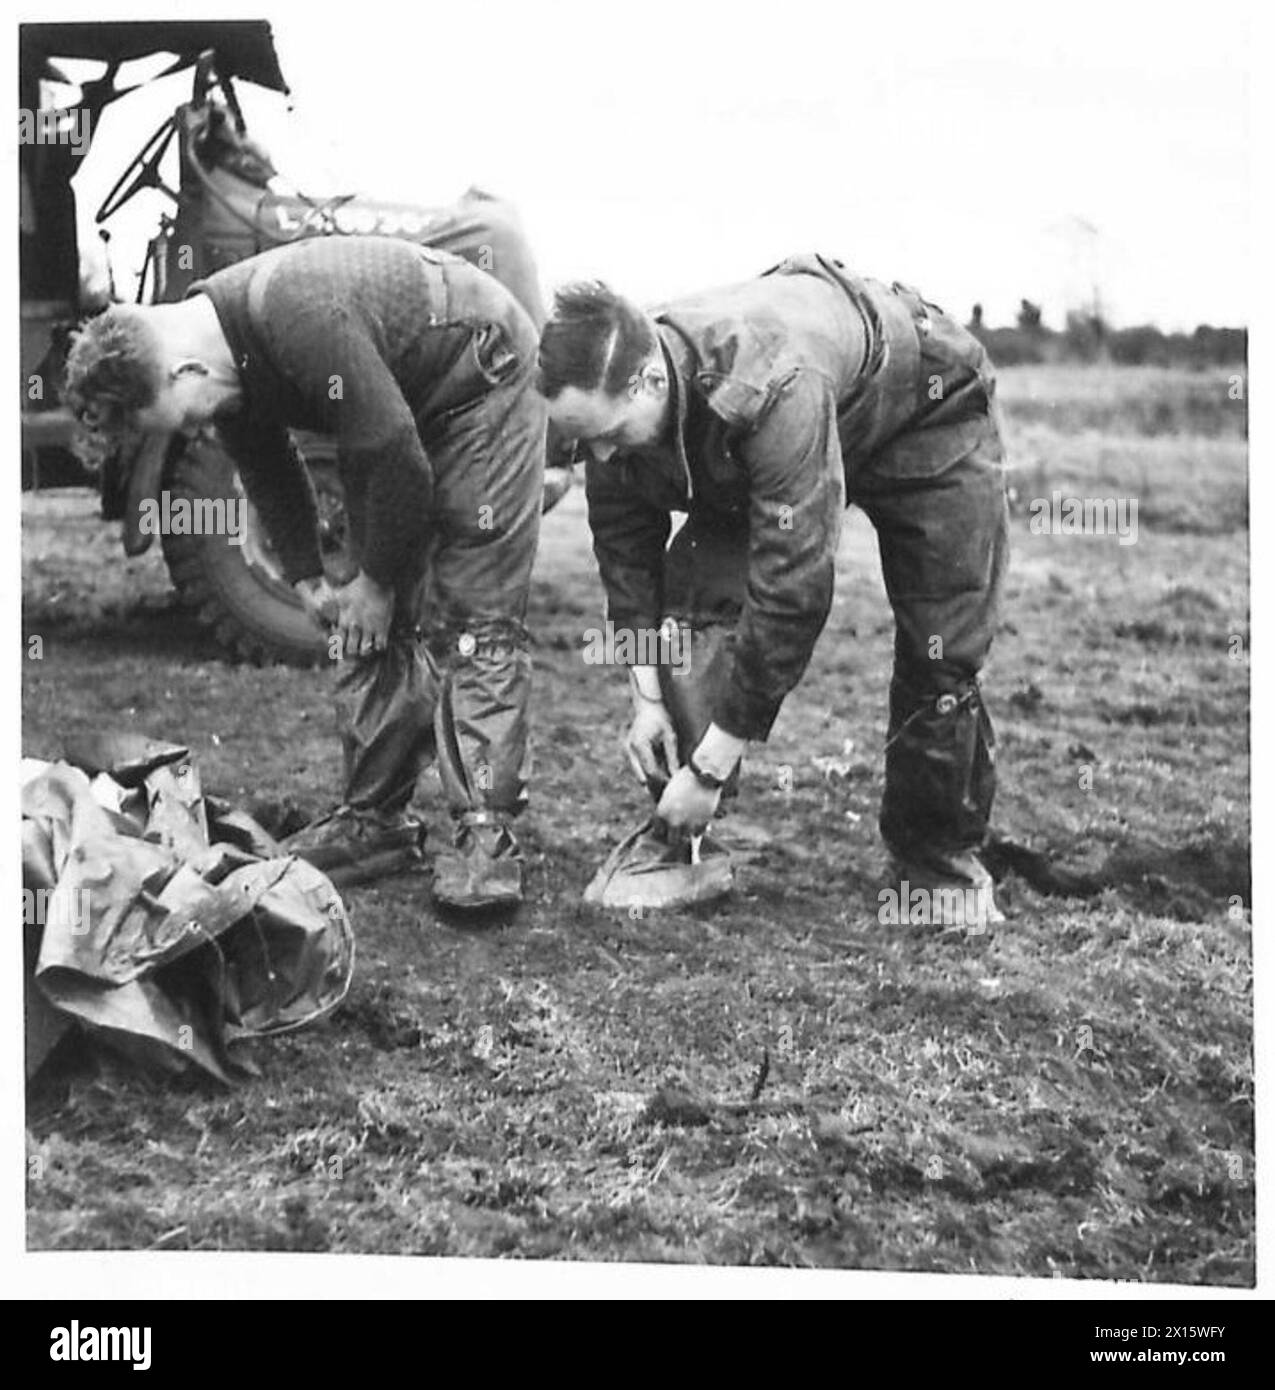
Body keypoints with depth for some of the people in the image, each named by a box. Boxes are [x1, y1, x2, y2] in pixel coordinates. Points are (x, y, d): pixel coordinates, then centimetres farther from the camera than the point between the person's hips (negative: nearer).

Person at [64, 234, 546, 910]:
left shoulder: (301, 321, -37)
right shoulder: (226, 353, -9)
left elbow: (396, 458, -30)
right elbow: (270, 472, 7)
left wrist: (377, 582, -17)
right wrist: (307, 580, 0)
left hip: (480, 379, -8)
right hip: (390, 406, 8)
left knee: (473, 619, -13)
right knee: (373, 626, 4)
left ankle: (486, 834, -12)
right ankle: (375, 818, 11)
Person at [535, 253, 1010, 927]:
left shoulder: (776, 390, -47)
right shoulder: (612, 398, -26)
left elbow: (792, 591, -45)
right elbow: (624, 549, -9)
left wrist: (711, 767, -39)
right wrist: (647, 696, -13)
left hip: (929, 412, -5)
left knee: (940, 655, -10)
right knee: (691, 598, -15)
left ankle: (941, 861, 12)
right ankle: (676, 844, -7)